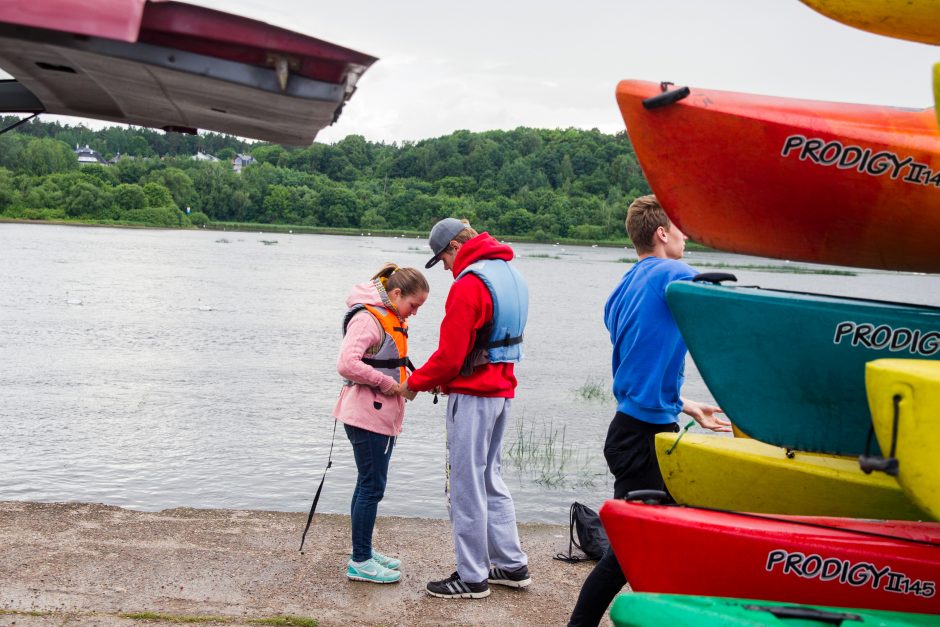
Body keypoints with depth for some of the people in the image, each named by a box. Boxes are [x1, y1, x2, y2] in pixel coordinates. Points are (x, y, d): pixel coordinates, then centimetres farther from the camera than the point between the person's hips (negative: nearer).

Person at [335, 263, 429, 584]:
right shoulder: (368, 317, -17)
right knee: (372, 486, -4)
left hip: (382, 415, 10)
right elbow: (346, 364, -27)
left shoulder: (391, 318, 14)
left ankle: (364, 552, 26)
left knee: (369, 485, 16)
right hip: (368, 415, -10)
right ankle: (360, 562, 4)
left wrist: (406, 380, 3)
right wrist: (388, 383, -20)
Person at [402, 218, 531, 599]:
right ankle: (511, 565, 23)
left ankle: (472, 577, 7)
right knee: (490, 479, 18)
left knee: (465, 486, 0)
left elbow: (450, 354, -18)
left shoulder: (469, 284, -16)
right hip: (502, 391, 9)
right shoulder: (511, 275, 13)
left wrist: (415, 383, -2)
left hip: (473, 395, -9)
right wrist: (444, 380, 15)